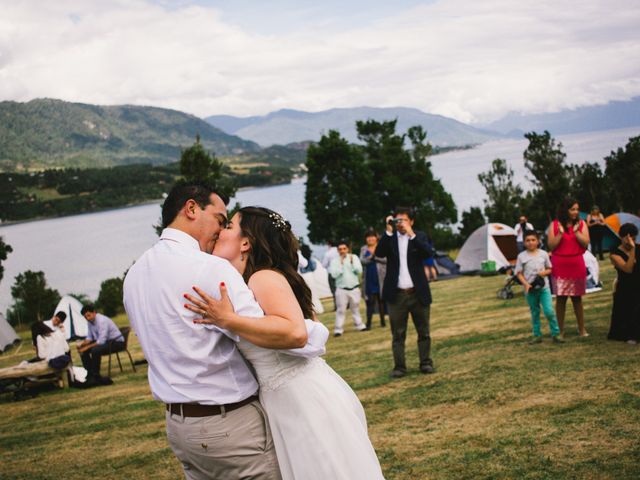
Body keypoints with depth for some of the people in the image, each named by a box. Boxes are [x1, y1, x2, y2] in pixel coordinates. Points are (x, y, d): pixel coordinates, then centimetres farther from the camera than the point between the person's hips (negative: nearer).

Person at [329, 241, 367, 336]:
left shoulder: (354, 257, 1)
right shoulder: (335, 261, -5)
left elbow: (359, 270, -6)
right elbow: (334, 274, -16)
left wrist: (352, 262, -17)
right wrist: (341, 264, -18)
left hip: (354, 288, 2)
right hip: (341, 289, -2)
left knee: (355, 308, 15)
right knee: (341, 310, -2)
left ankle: (359, 325, 27)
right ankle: (338, 329, 1)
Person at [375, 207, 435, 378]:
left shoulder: (419, 236, 4)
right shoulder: (389, 238, 5)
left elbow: (429, 253, -14)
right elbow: (379, 253, -12)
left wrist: (411, 234, -22)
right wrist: (389, 231, -18)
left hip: (418, 293, 0)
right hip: (397, 295, 0)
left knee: (423, 332, 8)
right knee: (398, 334, 2)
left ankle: (426, 363, 18)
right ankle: (399, 367, 7)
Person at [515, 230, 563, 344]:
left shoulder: (543, 254, 3)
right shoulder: (521, 256, 0)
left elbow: (549, 269, 11)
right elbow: (519, 273, 0)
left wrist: (544, 272, -12)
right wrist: (526, 284, -15)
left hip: (544, 287, 0)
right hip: (530, 289, 0)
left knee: (549, 311, -10)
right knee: (534, 313, 10)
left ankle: (556, 334, 1)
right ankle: (537, 335, 20)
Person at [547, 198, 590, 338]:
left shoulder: (581, 224, 4)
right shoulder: (554, 225, 0)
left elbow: (586, 243, -6)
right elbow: (551, 246, -5)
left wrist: (576, 231, -14)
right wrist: (560, 233, -15)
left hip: (577, 265, 1)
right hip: (559, 266, -1)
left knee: (577, 297, 7)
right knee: (560, 298, 1)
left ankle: (581, 328, 16)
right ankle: (560, 330, 8)